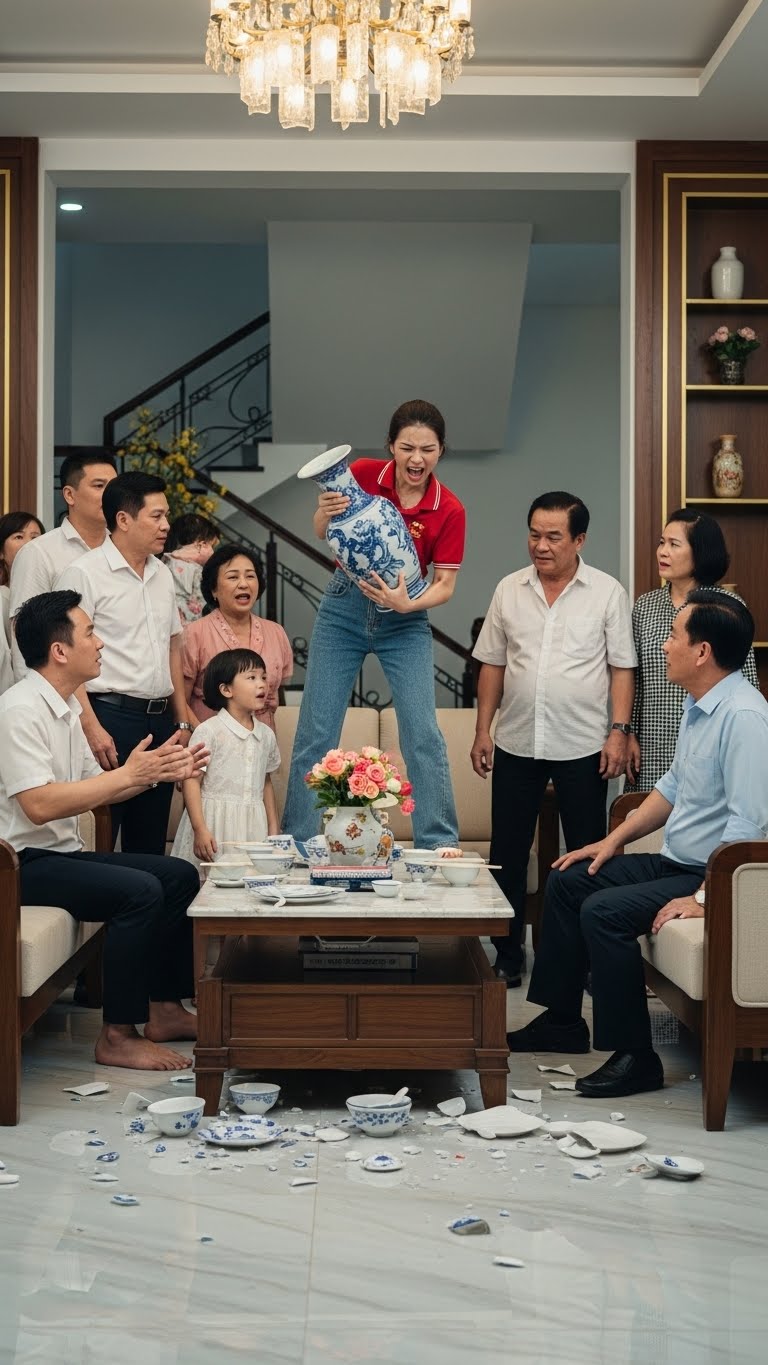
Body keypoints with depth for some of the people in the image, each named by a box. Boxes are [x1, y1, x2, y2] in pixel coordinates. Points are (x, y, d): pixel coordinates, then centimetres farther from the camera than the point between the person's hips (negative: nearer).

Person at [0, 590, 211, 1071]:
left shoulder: (65, 707, 13)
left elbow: (93, 787, 17)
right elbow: (39, 805, -27)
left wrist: (159, 772, 2)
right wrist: (129, 775, -23)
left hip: (63, 852, 10)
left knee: (180, 876, 7)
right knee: (140, 890, -26)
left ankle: (164, 1008, 12)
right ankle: (118, 1036, -17)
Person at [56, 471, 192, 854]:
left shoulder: (162, 575, 15)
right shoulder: (84, 573, -7)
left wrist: (182, 720, 16)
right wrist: (92, 728, -20)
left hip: (159, 719, 7)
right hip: (111, 716, -7)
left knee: (150, 845, 10)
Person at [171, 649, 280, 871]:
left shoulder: (266, 735, 10)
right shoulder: (209, 731, -8)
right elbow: (192, 780, -10)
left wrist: (273, 831, 17)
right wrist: (200, 830, -16)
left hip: (253, 825, 5)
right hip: (216, 822, -5)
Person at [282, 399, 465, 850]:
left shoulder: (449, 510, -12)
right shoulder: (363, 474, -10)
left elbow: (445, 584, -9)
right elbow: (322, 534, -5)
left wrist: (408, 604, -29)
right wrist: (325, 514, -28)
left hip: (405, 622, -1)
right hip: (344, 609, 1)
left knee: (423, 734, -9)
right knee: (316, 733, 2)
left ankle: (440, 843, 0)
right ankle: (299, 842, 11)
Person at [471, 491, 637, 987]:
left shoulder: (608, 592, -2)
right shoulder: (509, 590, 6)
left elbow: (622, 668, -2)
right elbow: (493, 664, 10)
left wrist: (619, 731, -10)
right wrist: (483, 730, 5)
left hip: (583, 747, -3)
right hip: (516, 745, 3)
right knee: (508, 854, 7)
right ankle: (508, 956, 18)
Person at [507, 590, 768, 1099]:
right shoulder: (699, 705, 9)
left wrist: (705, 898, -28)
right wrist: (613, 840, 18)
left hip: (715, 875, -11)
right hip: (676, 863, 11)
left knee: (603, 911, -24)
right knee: (568, 882, 13)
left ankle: (634, 1057, -15)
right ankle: (561, 1022, 23)